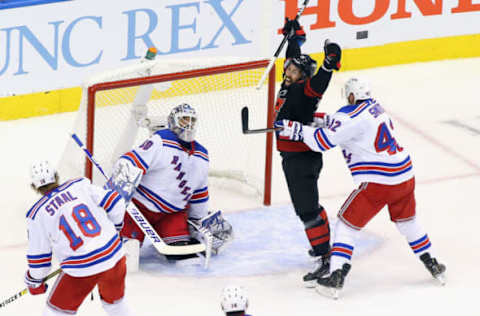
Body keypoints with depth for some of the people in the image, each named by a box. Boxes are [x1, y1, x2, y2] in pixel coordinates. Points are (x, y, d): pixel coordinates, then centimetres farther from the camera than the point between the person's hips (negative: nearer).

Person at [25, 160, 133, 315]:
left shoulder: (37, 214, -1)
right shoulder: (80, 185, 4)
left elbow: (38, 256, 4)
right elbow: (115, 203, 5)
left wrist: (34, 282, 22)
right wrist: (114, 227, 25)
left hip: (81, 271, -3)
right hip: (114, 255, 3)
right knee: (115, 302, 28)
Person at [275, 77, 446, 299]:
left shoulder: (351, 115, -14)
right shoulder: (376, 107, 11)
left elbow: (322, 140, -17)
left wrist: (296, 129, -6)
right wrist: (328, 120, 14)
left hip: (378, 182, -7)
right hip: (405, 176, 7)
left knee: (347, 223, 5)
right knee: (407, 221, 29)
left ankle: (336, 278, -1)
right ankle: (433, 266, 37)